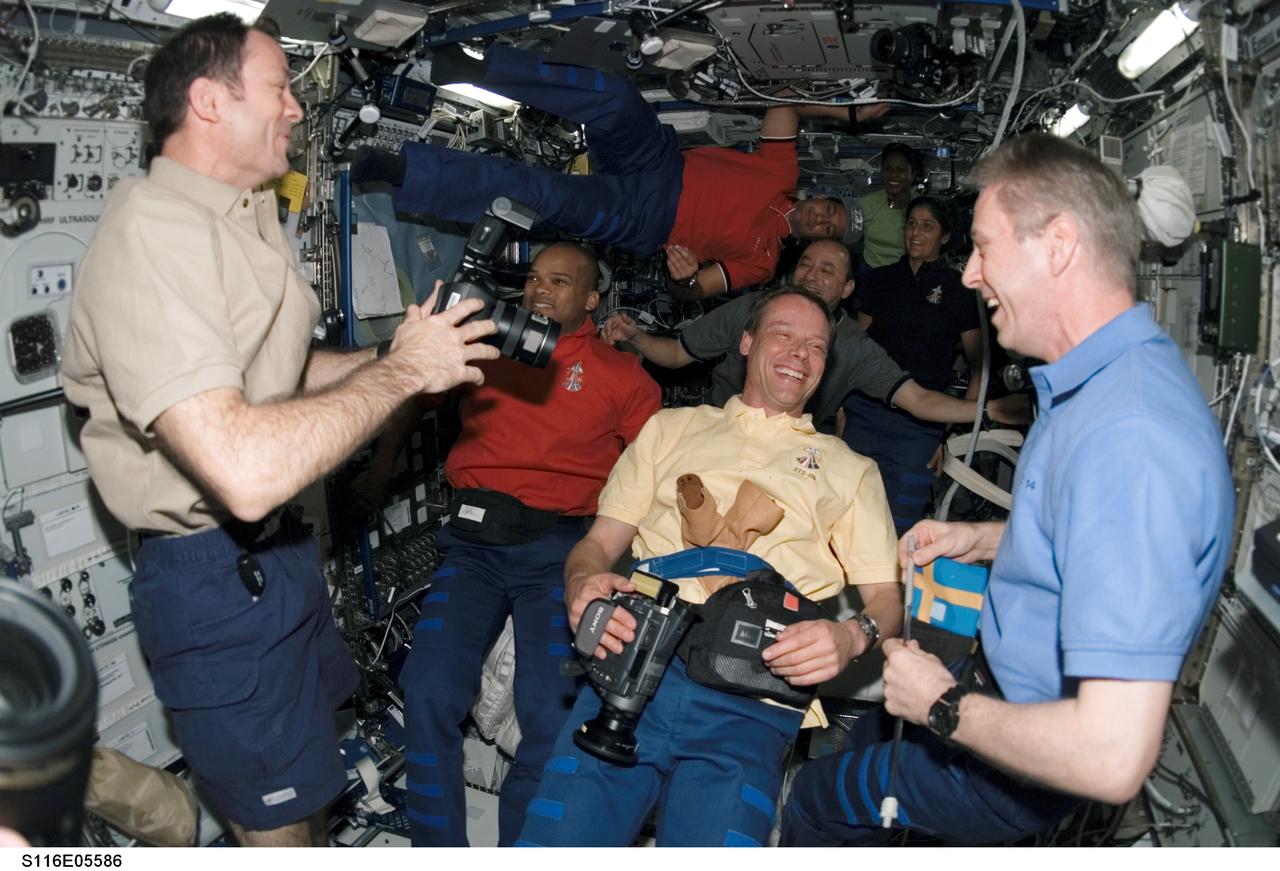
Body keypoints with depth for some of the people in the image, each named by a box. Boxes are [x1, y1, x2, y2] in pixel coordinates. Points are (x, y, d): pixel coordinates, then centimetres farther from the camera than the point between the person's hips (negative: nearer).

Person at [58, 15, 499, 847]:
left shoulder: (244, 219, 10)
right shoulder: (152, 231, -25)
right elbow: (245, 471, -36)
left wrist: (409, 349, 4)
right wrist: (403, 371, -24)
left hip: (276, 549, 10)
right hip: (216, 579, -9)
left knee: (313, 769, 26)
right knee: (280, 822, 9)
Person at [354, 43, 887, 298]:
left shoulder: (763, 259, -1)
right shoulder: (783, 176, 11)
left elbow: (693, 291, -9)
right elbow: (783, 101, 17)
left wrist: (686, 275, -33)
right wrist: (849, 112, 13)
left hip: (637, 221, -4)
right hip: (659, 163, 4)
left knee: (545, 194, -30)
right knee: (617, 99, -30)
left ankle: (402, 171, -28)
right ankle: (478, 68, -28)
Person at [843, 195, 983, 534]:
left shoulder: (959, 289, 6)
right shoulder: (880, 280, 15)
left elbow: (978, 365, 7)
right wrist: (840, 404, 9)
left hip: (920, 422, -2)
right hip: (863, 411, 3)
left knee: (899, 526, -4)